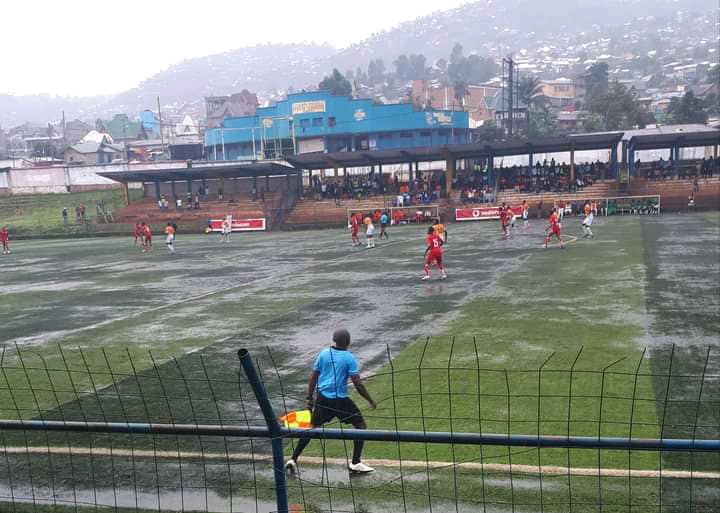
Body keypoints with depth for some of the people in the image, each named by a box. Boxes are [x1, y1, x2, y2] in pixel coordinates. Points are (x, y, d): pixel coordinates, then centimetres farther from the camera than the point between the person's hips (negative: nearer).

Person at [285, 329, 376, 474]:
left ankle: (293, 459, 16)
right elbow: (357, 384, -12)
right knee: (360, 425, 10)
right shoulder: (350, 358, -9)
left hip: (322, 398, 5)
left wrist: (309, 398, 16)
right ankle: (355, 463, 7)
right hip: (340, 400, -4)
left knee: (313, 428, 18)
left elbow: (313, 377, 7)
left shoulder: (323, 353, 3)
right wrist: (370, 401, -2)